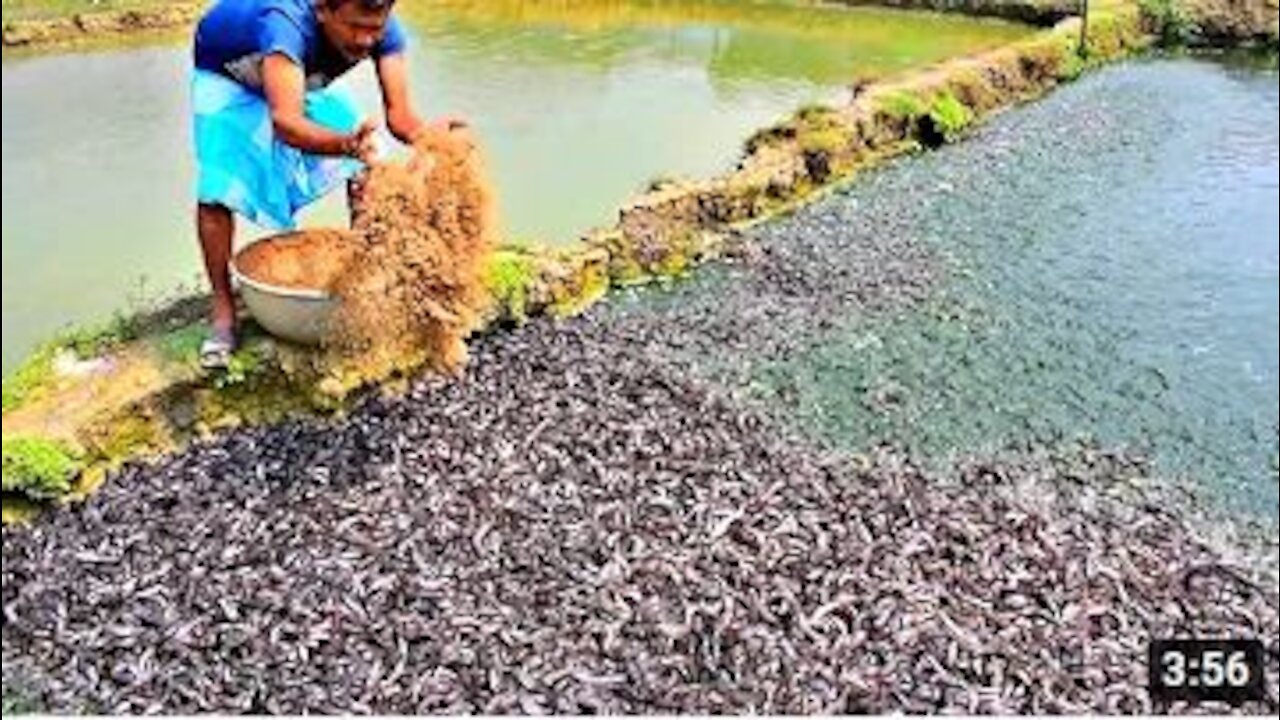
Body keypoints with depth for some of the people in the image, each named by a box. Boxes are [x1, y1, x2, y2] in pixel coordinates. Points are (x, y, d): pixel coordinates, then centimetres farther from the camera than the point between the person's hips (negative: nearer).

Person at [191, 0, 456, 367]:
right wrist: (348, 144, -74)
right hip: (227, 77, -4)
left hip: (307, 76, 4)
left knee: (366, 172, -10)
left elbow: (399, 113, -35)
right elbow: (286, 123, -55)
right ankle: (223, 307, -1)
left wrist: (427, 133, -58)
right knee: (216, 192, -18)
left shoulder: (384, 31, -30)